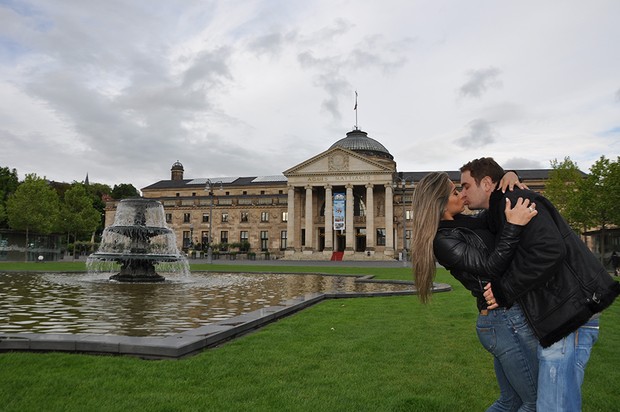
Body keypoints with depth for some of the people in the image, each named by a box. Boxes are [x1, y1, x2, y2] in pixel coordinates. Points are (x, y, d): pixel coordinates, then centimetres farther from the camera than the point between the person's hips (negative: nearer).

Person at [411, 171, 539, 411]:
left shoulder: (464, 223, 11)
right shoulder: (444, 240, -15)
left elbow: (498, 207, 22)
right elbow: (490, 266, -22)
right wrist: (513, 226, -28)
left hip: (504, 319, 9)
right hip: (507, 321, -9)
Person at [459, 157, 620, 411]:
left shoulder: (515, 200, -11)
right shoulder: (499, 211, 21)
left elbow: (549, 251, -24)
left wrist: (504, 289, -16)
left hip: (569, 312, -11)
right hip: (561, 314, 11)